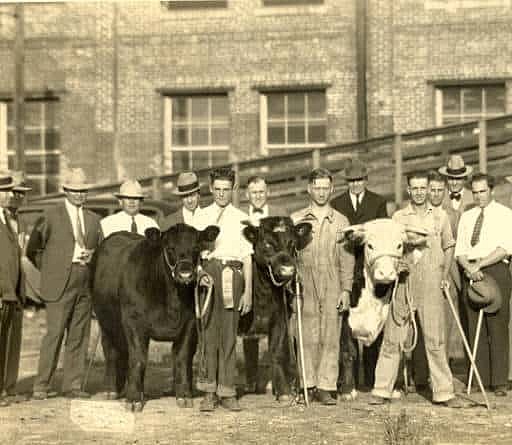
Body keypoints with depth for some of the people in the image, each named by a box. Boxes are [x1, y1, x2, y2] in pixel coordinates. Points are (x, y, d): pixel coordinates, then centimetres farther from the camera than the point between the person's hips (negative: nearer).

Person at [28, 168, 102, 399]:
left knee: (79, 336, 5)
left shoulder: (93, 219, 16)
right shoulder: (52, 215, 2)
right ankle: (41, 386, -3)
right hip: (59, 284, -5)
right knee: (54, 333, -9)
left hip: (85, 285, 5)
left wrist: (92, 255, 2)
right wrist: (47, 270, 2)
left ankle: (72, 385, 11)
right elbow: (32, 249, 4)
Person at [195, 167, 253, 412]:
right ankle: (209, 391, 4)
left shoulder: (241, 219, 11)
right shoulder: (201, 217, 12)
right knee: (208, 333, 0)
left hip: (233, 276, 0)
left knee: (229, 334, 1)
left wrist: (248, 291, 3)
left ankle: (227, 391, 7)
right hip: (207, 274, 0)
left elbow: (247, 257, 8)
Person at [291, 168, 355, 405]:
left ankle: (326, 387, 2)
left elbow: (347, 258, 9)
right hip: (303, 284, 0)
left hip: (332, 286, 0)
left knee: (330, 338, -2)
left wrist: (346, 290, 1)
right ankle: (306, 385, 3)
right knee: (306, 337, -3)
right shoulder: (295, 219, 9)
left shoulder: (341, 221, 11)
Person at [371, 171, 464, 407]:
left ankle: (443, 391, 8)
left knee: (435, 340, 2)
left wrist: (444, 276, 8)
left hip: (431, 285, 0)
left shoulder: (440, 216, 7)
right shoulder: (398, 217, 6)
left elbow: (448, 247, 16)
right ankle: (382, 389, 8)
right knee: (392, 338, 2)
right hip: (403, 283, 0)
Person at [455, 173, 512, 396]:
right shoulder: (466, 216, 17)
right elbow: (460, 250, 11)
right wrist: (468, 267, -9)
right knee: (475, 328, 3)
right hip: (470, 273, 4)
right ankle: (479, 379, 7)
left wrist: (479, 265, -15)